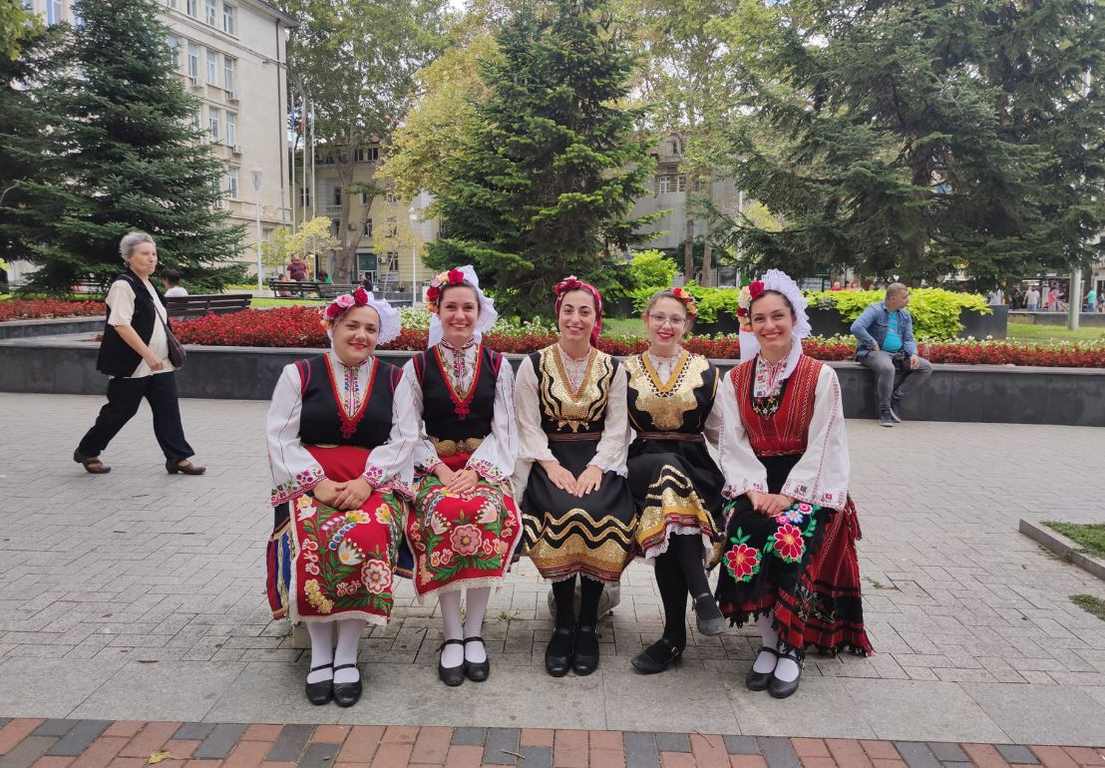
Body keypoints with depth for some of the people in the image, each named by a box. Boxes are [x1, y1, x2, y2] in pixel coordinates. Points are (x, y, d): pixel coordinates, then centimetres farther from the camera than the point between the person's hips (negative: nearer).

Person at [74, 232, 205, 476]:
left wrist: (172, 348, 20)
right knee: (120, 410, 4)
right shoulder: (124, 285, -13)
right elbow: (121, 325, -22)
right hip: (132, 365, -8)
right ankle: (87, 452, 23)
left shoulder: (148, 285, 15)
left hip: (160, 364, 8)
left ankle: (178, 458, 3)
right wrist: (148, 354, -25)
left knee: (168, 409, 1)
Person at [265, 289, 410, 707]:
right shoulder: (299, 374, 9)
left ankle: (347, 653, -18)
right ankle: (320, 651, -15)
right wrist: (318, 482, -12)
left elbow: (402, 440, 3)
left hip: (375, 483, 0)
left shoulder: (394, 379, 12)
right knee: (312, 540, -32)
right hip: (309, 482, 0)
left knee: (367, 536, -32)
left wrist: (366, 481, -13)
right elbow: (280, 438, 2)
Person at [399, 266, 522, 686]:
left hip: (485, 465, 0)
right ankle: (452, 635, -18)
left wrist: (475, 471, -12)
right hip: (436, 466, 0)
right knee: (443, 513, -33)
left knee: (486, 513, -32)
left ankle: (474, 632, -15)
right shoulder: (418, 367, 8)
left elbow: (503, 430, 4)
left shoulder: (497, 365, 10)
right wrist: (442, 470, -12)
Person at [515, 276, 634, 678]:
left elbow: (616, 428, 4)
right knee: (563, 511, -30)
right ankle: (564, 623, -13)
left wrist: (596, 467, -13)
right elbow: (528, 426, 1)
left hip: (598, 460, 1)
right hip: (550, 459, -1)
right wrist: (552, 465, -14)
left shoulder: (612, 369, 9)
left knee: (601, 512, -29)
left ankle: (588, 624, -12)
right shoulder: (534, 365, 6)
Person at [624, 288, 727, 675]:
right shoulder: (627, 371, 12)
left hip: (694, 465, 0)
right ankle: (701, 592, -38)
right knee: (666, 467, -38)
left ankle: (674, 635, -27)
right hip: (644, 463, 0)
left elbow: (718, 432, 13)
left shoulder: (705, 371, 11)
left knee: (666, 520, -34)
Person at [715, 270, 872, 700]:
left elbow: (821, 447, -7)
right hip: (754, 484, 2)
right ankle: (768, 642, -9)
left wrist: (788, 495, -17)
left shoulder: (820, 377, -1)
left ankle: (792, 647, -8)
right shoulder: (735, 379, 8)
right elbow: (732, 444, 2)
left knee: (788, 539, -30)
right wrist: (755, 490, -13)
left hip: (809, 486, -2)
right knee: (744, 536, -27)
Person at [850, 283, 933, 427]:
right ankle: (884, 412, -24)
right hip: (874, 352, -7)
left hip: (898, 354, 7)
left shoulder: (905, 315, 14)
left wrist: (913, 354, -10)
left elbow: (908, 339, 11)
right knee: (887, 368, -39)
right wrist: (873, 345, -19)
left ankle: (896, 398, -9)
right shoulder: (875, 310, -8)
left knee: (926, 367, -7)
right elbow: (856, 328, -22)